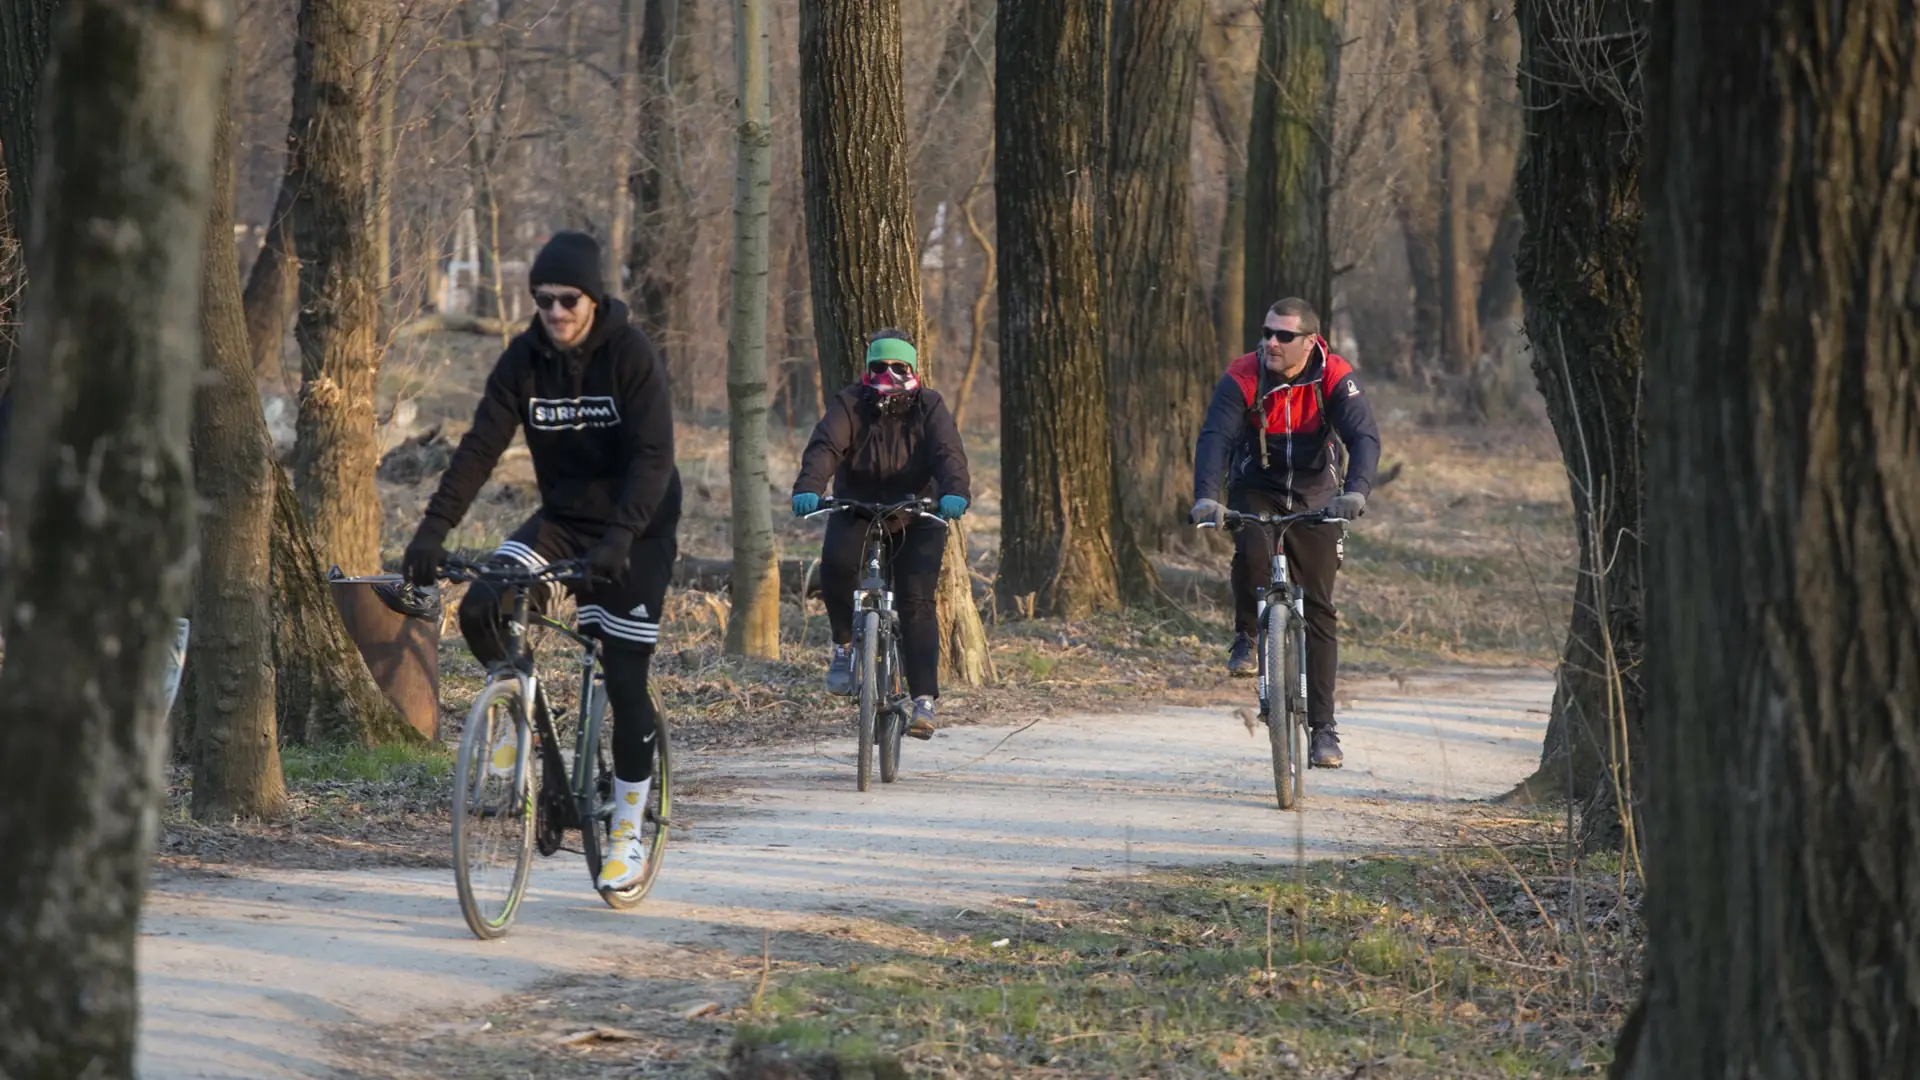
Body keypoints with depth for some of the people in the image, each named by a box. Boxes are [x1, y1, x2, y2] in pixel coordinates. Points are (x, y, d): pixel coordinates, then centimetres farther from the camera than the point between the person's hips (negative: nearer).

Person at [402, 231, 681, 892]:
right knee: (480, 609, -20)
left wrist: (619, 539, -40)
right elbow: (481, 446, -13)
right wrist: (433, 529, -25)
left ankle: (628, 831, 9)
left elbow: (653, 457, -26)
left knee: (624, 677, -5)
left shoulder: (631, 354, -20)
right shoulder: (524, 360, -8)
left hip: (637, 529, -4)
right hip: (563, 519, 4)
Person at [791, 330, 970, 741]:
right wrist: (808, 488, -45)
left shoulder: (929, 407, -7)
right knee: (836, 562, -31)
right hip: (856, 512, 0)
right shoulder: (849, 405, -8)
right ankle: (844, 644, -8)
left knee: (916, 600, -15)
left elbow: (948, 453, -22)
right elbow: (825, 446, -24)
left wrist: (955, 492, -44)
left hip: (916, 518, 0)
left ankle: (924, 700, -15)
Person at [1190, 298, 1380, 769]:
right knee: (1251, 552, -34)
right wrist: (1206, 497, -49)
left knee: (1318, 607, -2)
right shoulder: (1242, 378, -20)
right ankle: (1246, 635, -5)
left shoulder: (1335, 378, -19)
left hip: (1314, 495, 1)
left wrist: (1356, 490, -50)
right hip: (1256, 490, -1)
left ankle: (1322, 727, 3)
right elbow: (1214, 438, -31)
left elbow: (1364, 437, -30)